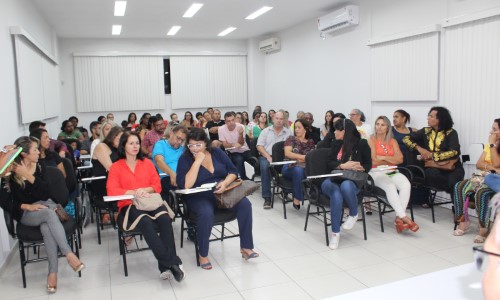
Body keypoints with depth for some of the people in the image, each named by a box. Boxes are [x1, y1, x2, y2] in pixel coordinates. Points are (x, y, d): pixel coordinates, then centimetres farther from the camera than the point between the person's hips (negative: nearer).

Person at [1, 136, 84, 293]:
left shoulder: (40, 167, 2)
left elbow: (45, 193, -9)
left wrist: (28, 176, -17)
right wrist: (27, 206, -18)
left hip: (46, 206, 2)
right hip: (26, 214, -2)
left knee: (46, 227, -33)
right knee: (49, 214, -36)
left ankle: (52, 272, -35)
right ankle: (69, 254, -37)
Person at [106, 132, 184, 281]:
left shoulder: (147, 163, 18)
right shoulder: (116, 167, 11)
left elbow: (157, 185, 11)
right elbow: (111, 191, -3)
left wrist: (145, 190, -11)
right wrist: (134, 192, -17)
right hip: (129, 205, -2)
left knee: (165, 218, -31)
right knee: (145, 222, -35)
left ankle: (166, 266, -30)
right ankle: (173, 262, -32)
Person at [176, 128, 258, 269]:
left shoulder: (217, 152, 4)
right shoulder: (185, 159, -6)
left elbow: (233, 171, 5)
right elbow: (185, 185, -20)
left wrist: (225, 183, -16)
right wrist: (197, 162, -20)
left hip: (223, 192, 4)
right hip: (199, 197, -3)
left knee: (245, 204, -21)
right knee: (206, 213, -36)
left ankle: (246, 247, -8)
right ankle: (203, 255, -15)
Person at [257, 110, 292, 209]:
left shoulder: (288, 132, 13)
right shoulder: (266, 131, 15)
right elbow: (259, 146, 4)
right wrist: (268, 157, -12)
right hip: (266, 156, 0)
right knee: (265, 166, -34)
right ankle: (267, 198, -28)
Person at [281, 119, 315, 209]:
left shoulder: (310, 142, 18)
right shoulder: (291, 139, 11)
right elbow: (287, 153, -4)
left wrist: (302, 159, -12)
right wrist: (304, 157, -13)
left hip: (306, 168, 2)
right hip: (290, 167, -2)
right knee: (298, 169, -40)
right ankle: (297, 198, -30)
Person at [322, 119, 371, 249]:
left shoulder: (362, 144, 9)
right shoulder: (336, 144, 17)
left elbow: (368, 165, 8)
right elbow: (329, 163, 7)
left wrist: (360, 168, -14)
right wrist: (343, 166, -12)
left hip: (352, 181, -2)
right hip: (332, 180, 2)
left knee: (346, 186, -41)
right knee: (336, 194, -36)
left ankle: (353, 214, -9)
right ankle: (335, 232, -27)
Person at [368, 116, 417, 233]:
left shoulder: (393, 141, 15)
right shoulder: (371, 139, 4)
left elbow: (400, 159, 1)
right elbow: (374, 161, -7)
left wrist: (383, 157, -8)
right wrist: (392, 159, 1)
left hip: (392, 172, 4)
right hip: (376, 172, -4)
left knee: (406, 184, -28)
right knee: (390, 186, -35)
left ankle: (399, 218, -33)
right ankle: (405, 218, -37)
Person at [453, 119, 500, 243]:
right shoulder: (490, 144, 16)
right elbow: (478, 164, 9)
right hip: (484, 176, 7)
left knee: (481, 193, -36)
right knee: (459, 186, -19)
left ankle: (484, 228, -23)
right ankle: (463, 221, -14)